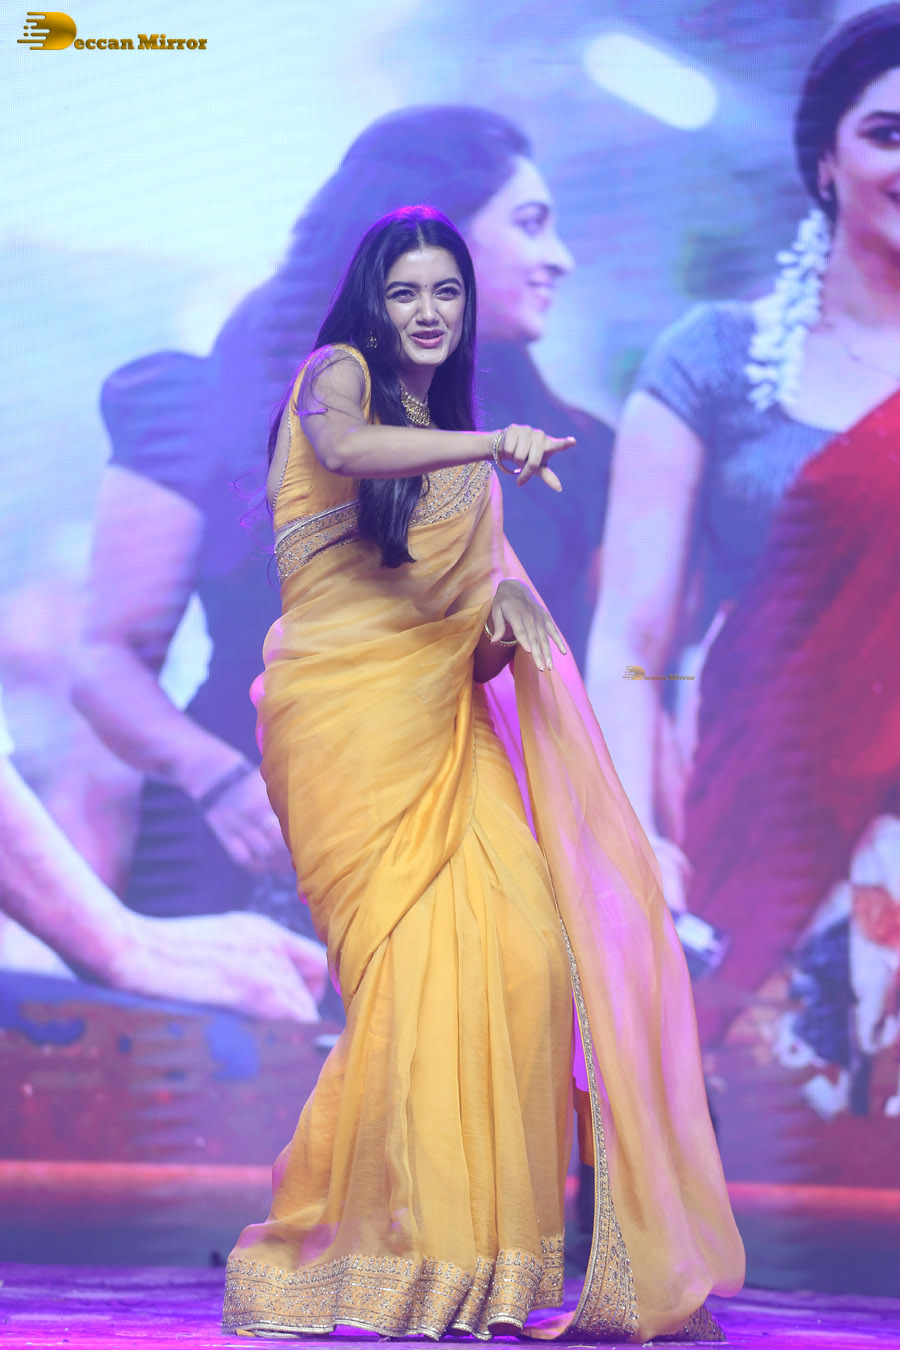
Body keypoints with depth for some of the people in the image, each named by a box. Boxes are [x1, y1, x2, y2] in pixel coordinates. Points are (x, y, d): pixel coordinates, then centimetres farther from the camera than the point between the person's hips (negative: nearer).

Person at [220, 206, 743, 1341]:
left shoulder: (455, 441, 23)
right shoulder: (336, 375, 3)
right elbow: (343, 449, -22)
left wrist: (510, 601, 3)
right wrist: (492, 446, -33)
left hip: (443, 716, 6)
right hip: (346, 710, -6)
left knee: (522, 945, -11)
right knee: (412, 968, -14)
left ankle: (484, 1248, -7)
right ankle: (388, 1256, -4)